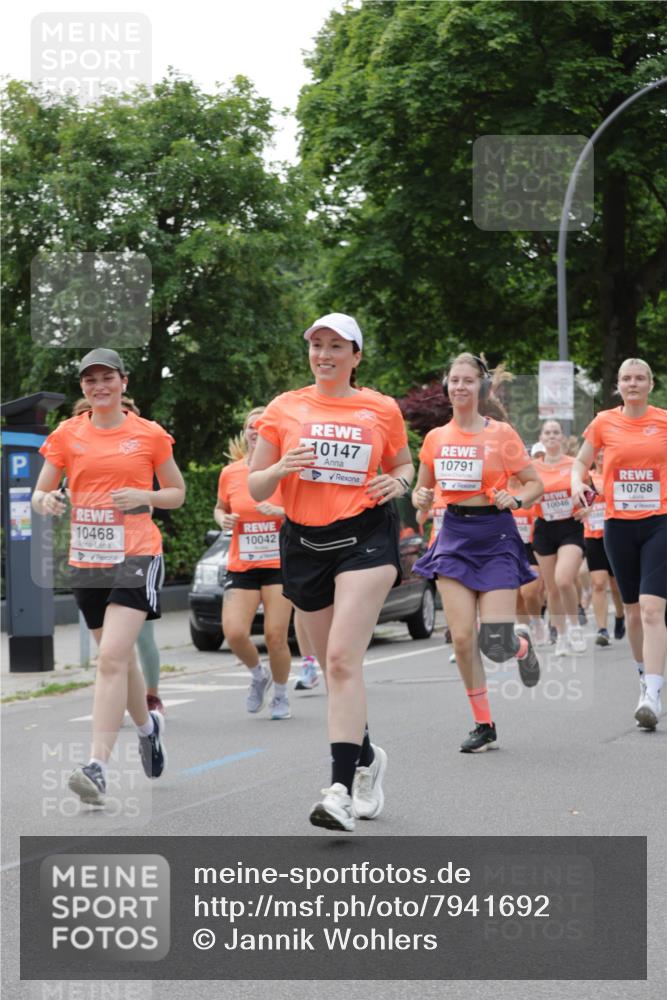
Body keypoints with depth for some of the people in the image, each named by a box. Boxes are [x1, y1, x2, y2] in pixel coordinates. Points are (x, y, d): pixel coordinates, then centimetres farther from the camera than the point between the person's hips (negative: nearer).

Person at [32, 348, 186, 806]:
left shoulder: (150, 434, 1)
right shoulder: (67, 434, 6)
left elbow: (177, 493, 10)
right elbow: (40, 493, 9)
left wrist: (143, 497, -10)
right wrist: (47, 501, -15)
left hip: (137, 555, -4)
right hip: (86, 559, 4)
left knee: (112, 657, -18)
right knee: (119, 656, 17)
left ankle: (98, 767, -23)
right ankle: (149, 726, 45)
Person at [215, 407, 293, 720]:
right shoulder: (229, 473, 4)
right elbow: (220, 508, 20)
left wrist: (281, 512, -19)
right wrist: (223, 519, -2)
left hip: (279, 564, -2)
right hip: (240, 566, 2)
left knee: (276, 636, -7)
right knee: (234, 633, -14)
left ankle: (280, 696, 17)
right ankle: (258, 674, 17)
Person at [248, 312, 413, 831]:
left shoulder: (382, 409, 4)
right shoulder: (284, 409, 6)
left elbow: (403, 464, 20)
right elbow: (255, 487, 7)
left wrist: (396, 482, -3)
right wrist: (281, 468, -14)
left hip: (365, 537, -3)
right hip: (305, 541, 3)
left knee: (343, 658, -19)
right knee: (334, 666, 11)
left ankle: (341, 788, -23)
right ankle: (366, 756, 37)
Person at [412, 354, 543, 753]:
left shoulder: (501, 434, -4)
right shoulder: (435, 438, 6)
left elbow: (535, 484, 1)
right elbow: (422, 490, 17)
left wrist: (515, 501, -18)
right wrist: (422, 499, -5)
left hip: (495, 536, -3)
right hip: (454, 535, 3)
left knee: (495, 644, -8)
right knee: (462, 638, -6)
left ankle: (523, 643, 31)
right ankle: (483, 724, 8)